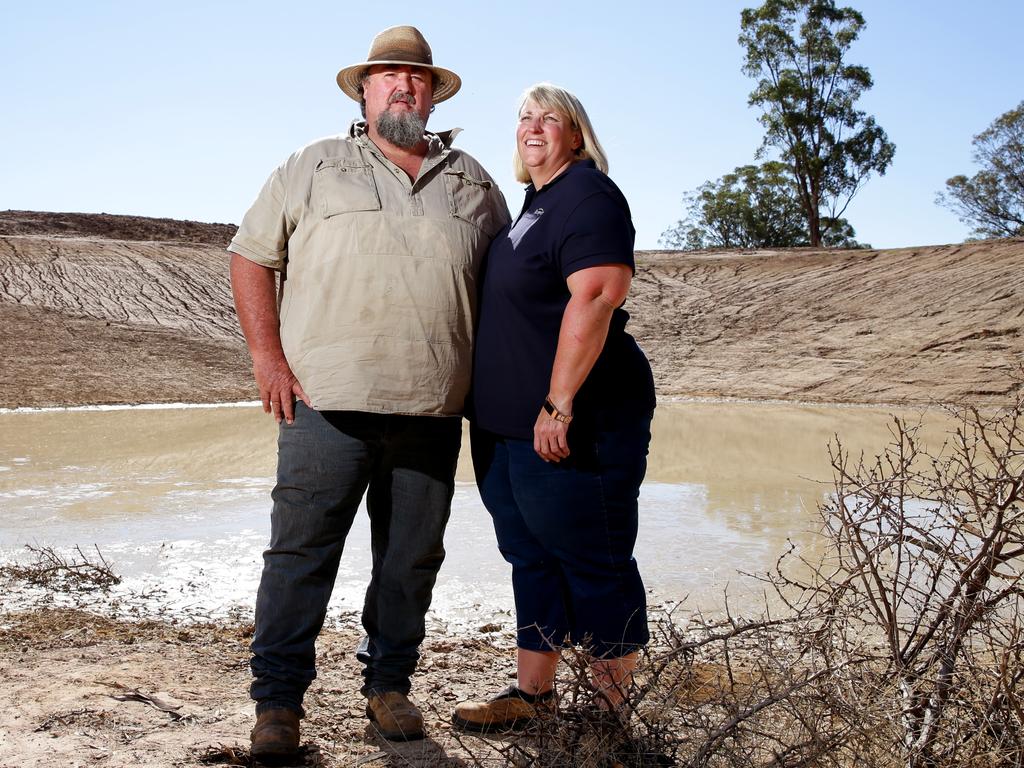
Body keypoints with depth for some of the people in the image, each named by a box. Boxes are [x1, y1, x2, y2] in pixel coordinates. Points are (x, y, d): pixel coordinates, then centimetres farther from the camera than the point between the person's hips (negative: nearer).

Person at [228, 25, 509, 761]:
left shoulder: (472, 180, 15)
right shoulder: (314, 167, 9)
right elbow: (252, 256, 7)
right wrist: (267, 356, -3)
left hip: (432, 413, 3)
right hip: (328, 403, -2)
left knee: (412, 560, 9)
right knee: (302, 551, -1)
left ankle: (389, 684, 25)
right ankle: (278, 700, 11)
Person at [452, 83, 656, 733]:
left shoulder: (586, 194, -10)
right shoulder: (535, 205, 20)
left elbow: (598, 293, -24)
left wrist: (559, 404, -27)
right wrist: (496, 409, 23)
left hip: (570, 426, -10)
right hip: (508, 426, 10)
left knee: (593, 564, 1)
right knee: (531, 557, 15)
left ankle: (616, 710, 13)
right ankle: (533, 691, 27)